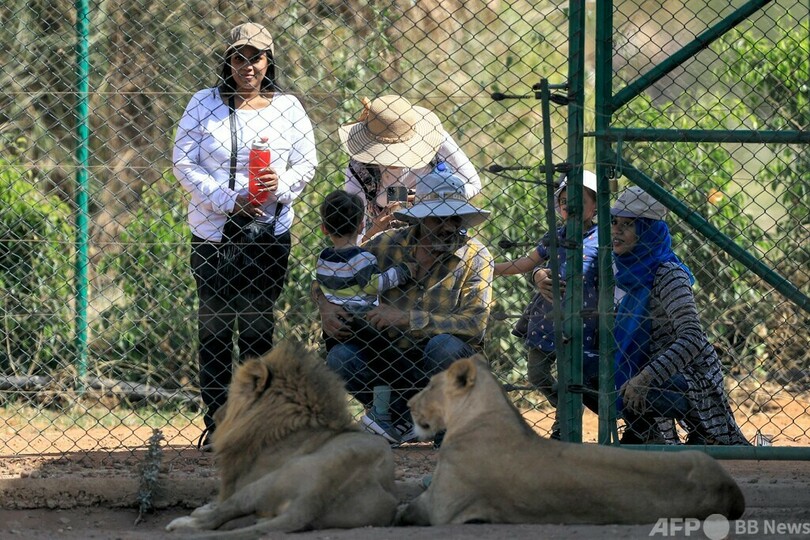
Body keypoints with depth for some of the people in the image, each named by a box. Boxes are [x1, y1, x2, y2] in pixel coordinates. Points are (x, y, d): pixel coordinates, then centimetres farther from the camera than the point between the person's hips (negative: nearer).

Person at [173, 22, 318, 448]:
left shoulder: (288, 108, 6)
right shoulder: (204, 105, 2)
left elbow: (306, 164, 8)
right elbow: (184, 163, -2)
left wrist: (281, 185, -15)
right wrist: (228, 201, -13)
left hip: (270, 233, 1)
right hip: (214, 233, -1)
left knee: (258, 325, 3)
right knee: (214, 325, -1)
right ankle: (217, 423, 3)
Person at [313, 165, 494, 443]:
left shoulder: (475, 257, -9)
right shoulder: (388, 244, -2)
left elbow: (475, 324, -22)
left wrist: (407, 318, -29)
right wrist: (326, 306, -17)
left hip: (441, 366, -2)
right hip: (392, 362, 2)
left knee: (445, 344, -36)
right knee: (339, 358, -25)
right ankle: (401, 416, -2)